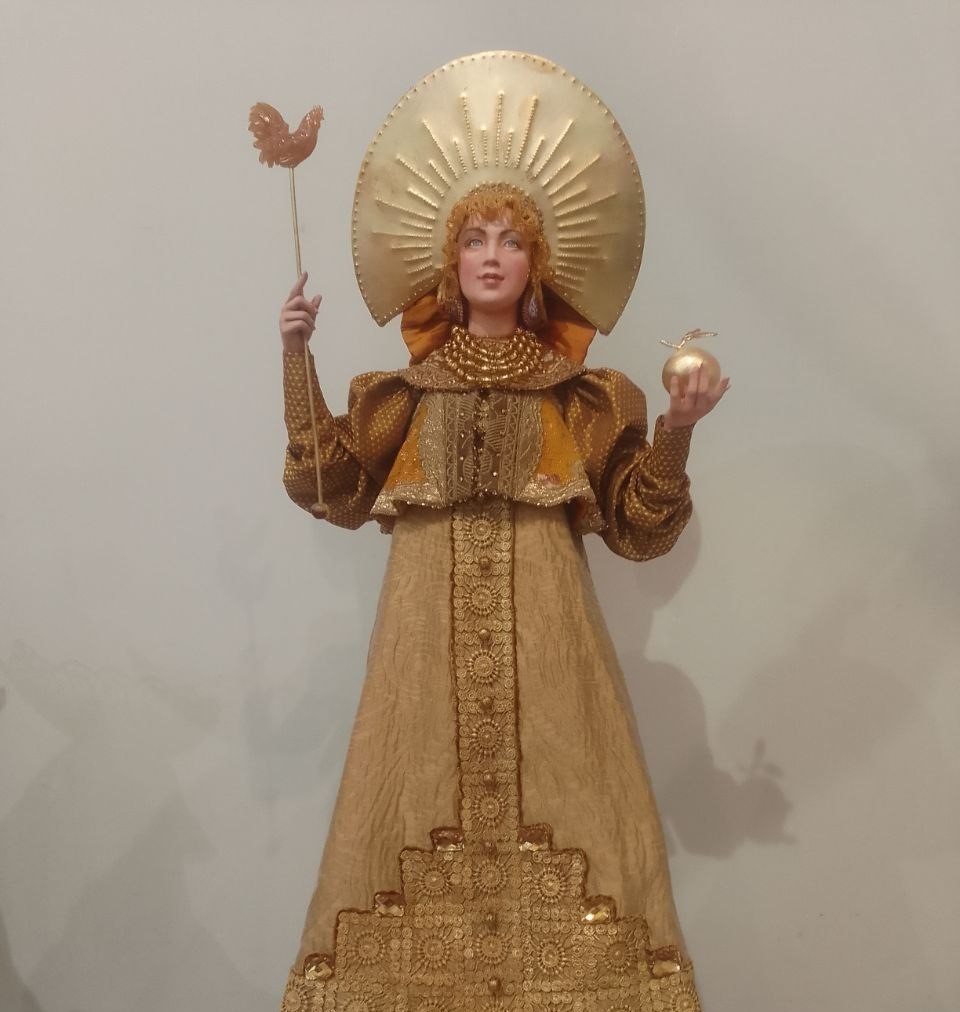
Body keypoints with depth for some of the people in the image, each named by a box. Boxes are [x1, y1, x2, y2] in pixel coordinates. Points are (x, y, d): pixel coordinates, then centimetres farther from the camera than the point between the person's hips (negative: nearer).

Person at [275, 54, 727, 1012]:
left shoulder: (579, 391, 9)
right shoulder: (407, 386, 12)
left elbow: (636, 528, 6)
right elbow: (332, 489, 2)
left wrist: (675, 432, -9)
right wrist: (297, 358, -1)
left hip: (543, 627, -1)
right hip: (431, 625, 1)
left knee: (553, 808, -6)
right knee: (420, 817, -1)